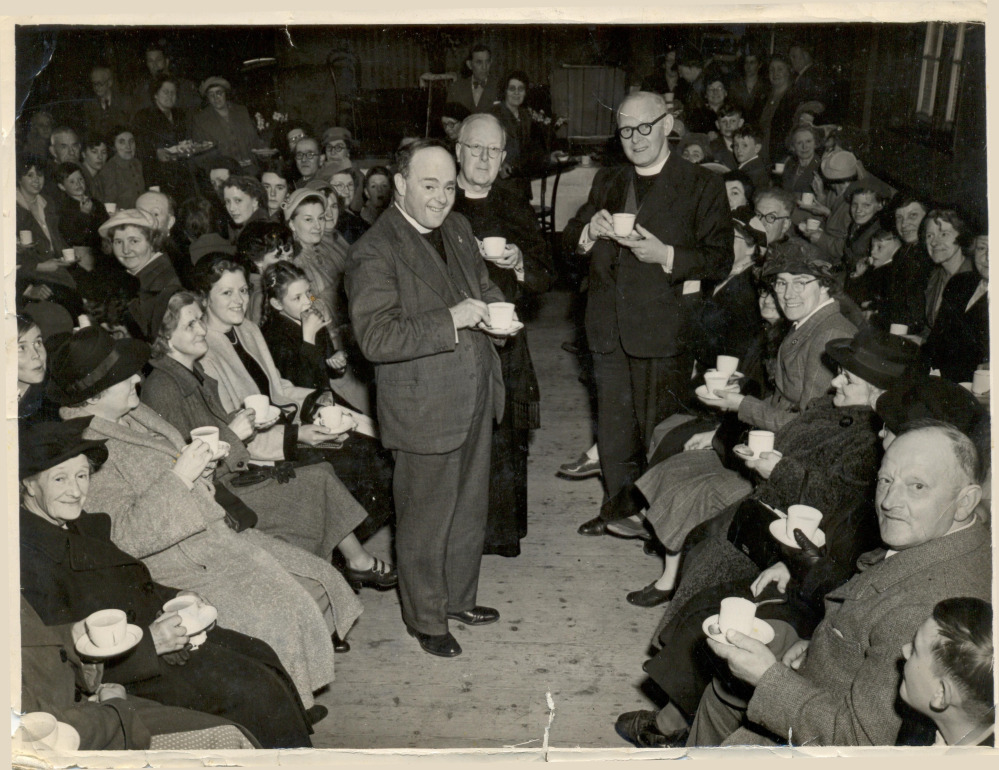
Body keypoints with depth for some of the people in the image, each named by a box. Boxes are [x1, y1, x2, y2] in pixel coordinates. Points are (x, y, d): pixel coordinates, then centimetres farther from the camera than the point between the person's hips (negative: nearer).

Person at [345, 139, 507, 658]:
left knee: (470, 509, 21)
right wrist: (451, 320, -29)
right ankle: (425, 619, 28)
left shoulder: (457, 229, 8)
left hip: (475, 399, 8)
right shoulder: (374, 252, -17)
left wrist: (492, 306, -2)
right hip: (426, 410, -8)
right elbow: (376, 338, -25)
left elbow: (482, 285, 22)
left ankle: (459, 598, 41)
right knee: (426, 522, 8)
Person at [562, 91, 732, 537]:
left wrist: (666, 256, -21)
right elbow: (569, 239, 17)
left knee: (660, 430, 1)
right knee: (613, 426, 14)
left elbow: (720, 260, -6)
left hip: (664, 330, -5)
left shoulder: (701, 186, 0)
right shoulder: (607, 183, 16)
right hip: (610, 330, 5)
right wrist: (589, 231, -6)